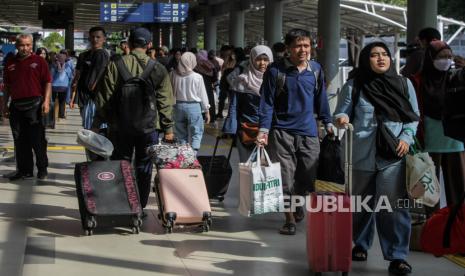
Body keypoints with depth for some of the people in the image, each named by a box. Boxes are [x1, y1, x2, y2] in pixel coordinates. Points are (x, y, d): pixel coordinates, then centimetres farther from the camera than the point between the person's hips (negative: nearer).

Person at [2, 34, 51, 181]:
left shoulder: (38, 61, 0)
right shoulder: (11, 63, 12)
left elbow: (48, 82, -3)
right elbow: (7, 86, 20)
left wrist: (46, 101, -13)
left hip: (34, 104, -4)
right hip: (16, 106, 4)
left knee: (37, 139, -1)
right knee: (20, 140, 8)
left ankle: (42, 169, 8)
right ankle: (24, 169, 16)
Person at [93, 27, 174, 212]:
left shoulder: (115, 65, -4)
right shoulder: (158, 69, -1)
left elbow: (104, 97, -3)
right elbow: (165, 102, 1)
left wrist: (98, 123, 4)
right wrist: (168, 128, 8)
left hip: (120, 126, 0)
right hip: (149, 127, 0)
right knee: (143, 167, 10)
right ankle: (140, 207, 16)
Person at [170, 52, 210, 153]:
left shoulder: (173, 75, -5)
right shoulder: (197, 77, -10)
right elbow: (203, 95, -2)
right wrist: (206, 110, 7)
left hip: (178, 106, 3)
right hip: (194, 106, -3)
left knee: (181, 134, 14)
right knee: (196, 134, 4)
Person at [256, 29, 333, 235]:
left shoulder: (316, 69, 5)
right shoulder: (275, 71, -4)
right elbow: (267, 102, -3)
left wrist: (327, 123, 15)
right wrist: (263, 130, -11)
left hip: (309, 133, 3)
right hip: (282, 133, -3)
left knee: (307, 178, 6)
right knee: (285, 179, -2)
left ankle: (298, 205, 37)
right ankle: (290, 219, 14)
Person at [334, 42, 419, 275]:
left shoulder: (404, 84, 8)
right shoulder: (353, 86, 2)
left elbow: (413, 116, 12)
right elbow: (341, 113, 3)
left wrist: (407, 137, -4)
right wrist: (341, 119, -20)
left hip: (393, 155, 0)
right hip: (362, 155, 0)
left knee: (393, 205, -8)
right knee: (361, 203, 13)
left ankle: (397, 256, -4)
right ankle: (360, 245, 30)